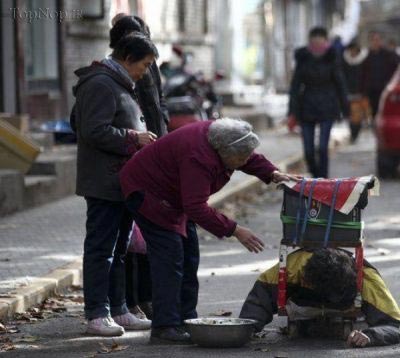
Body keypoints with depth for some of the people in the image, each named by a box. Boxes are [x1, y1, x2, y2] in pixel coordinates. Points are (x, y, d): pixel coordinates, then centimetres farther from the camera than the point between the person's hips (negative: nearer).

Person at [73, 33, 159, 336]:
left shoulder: (120, 85, 20)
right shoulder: (100, 84, -14)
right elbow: (95, 131, -22)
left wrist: (140, 138, 11)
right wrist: (135, 138, -16)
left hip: (123, 183, 11)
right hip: (104, 184, -11)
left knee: (119, 250, 14)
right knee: (101, 248, -7)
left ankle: (118, 311, 20)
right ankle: (97, 315, -4)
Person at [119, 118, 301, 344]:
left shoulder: (222, 136, -9)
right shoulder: (198, 158, -37)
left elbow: (251, 158, 11)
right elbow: (197, 207, -37)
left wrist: (273, 174, -7)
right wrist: (235, 230, -36)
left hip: (172, 196, 10)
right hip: (147, 193, -10)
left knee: (189, 256, 10)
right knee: (169, 257, -17)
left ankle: (186, 320, 15)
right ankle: (164, 328, -18)